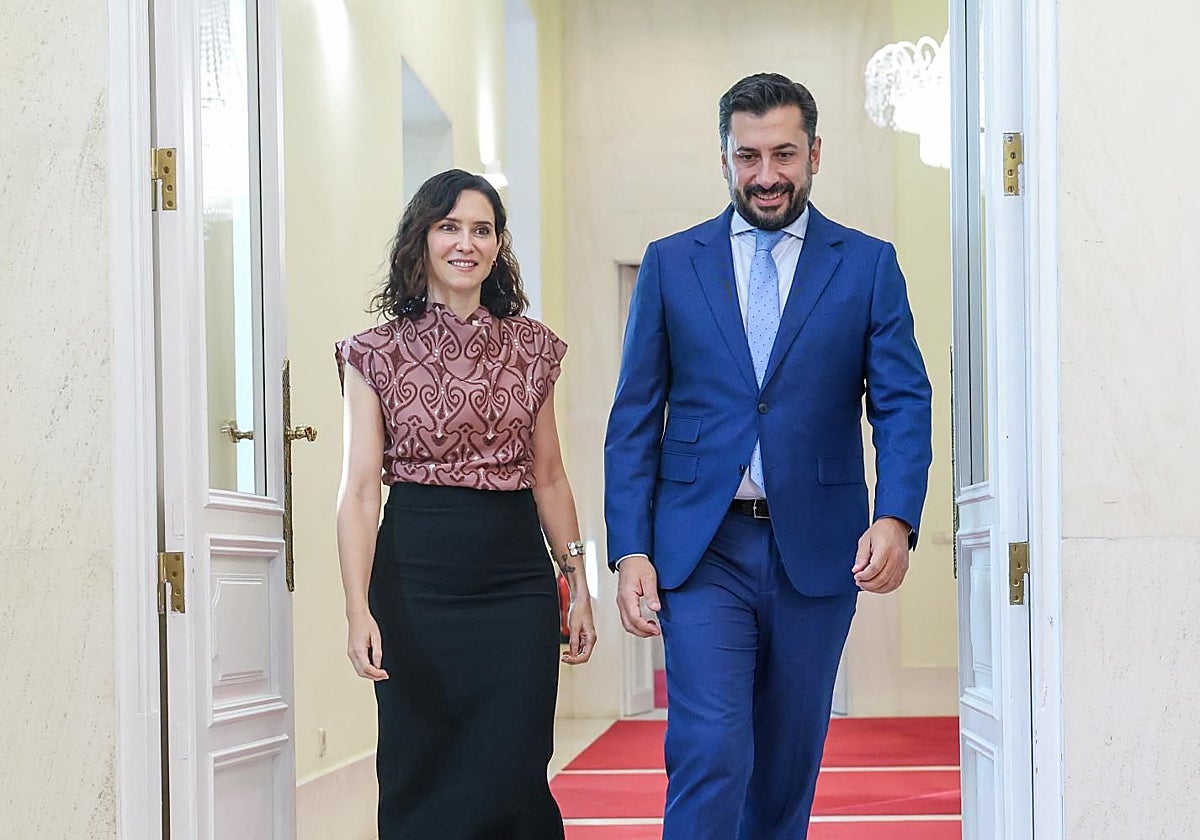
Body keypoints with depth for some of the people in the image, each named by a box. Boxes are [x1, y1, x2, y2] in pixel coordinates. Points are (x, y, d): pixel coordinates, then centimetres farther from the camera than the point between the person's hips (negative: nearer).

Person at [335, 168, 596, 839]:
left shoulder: (532, 347, 9)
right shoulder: (379, 354, 1)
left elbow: (549, 478, 13)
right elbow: (359, 488, -5)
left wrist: (579, 585, 9)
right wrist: (359, 609, -15)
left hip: (517, 579, 1)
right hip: (415, 577, -1)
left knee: (512, 777, -3)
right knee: (422, 779, 3)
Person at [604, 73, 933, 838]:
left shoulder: (868, 265, 6)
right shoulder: (671, 263, 7)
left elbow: (904, 404, -2)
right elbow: (635, 417, 6)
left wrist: (896, 519, -20)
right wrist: (629, 549, -4)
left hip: (816, 549, 1)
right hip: (701, 550, -1)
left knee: (789, 762, 10)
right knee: (711, 753, -11)